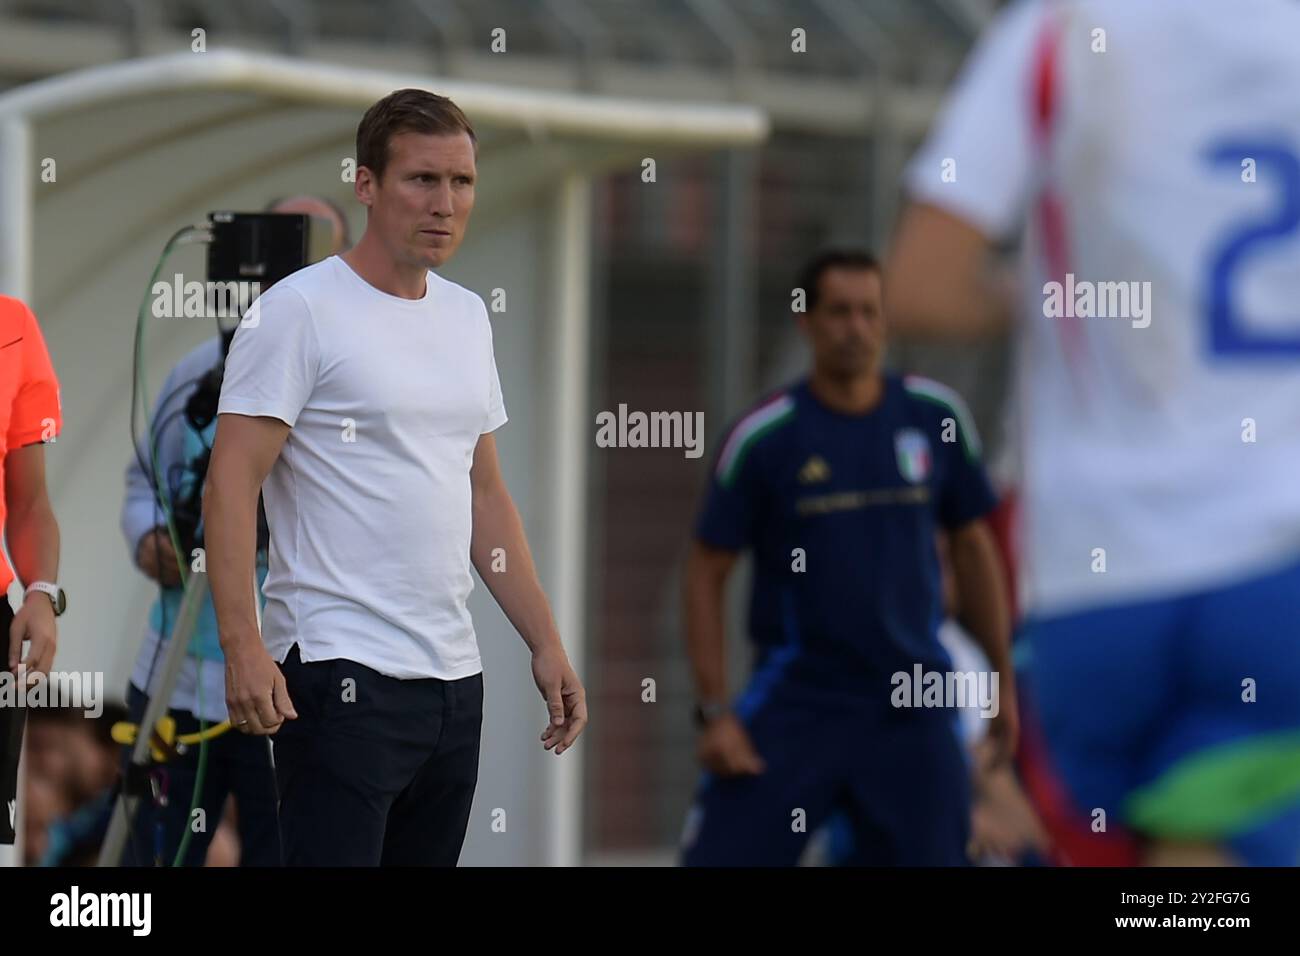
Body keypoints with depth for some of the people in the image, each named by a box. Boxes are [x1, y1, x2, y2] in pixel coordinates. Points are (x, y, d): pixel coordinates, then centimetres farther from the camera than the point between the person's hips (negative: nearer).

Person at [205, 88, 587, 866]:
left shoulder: (468, 317, 15)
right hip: (341, 679, -8)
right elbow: (232, 484, -14)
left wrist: (546, 642, 16)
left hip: (454, 678, 8)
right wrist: (243, 646, -25)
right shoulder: (301, 312, -9)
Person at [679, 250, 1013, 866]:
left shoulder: (935, 417, 3)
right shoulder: (763, 438, -5)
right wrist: (715, 711, -6)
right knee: (720, 856, -9)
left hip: (912, 709, 2)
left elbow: (971, 545, 14)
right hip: (796, 698, -2)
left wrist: (1002, 678, 13)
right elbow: (707, 572, 0)